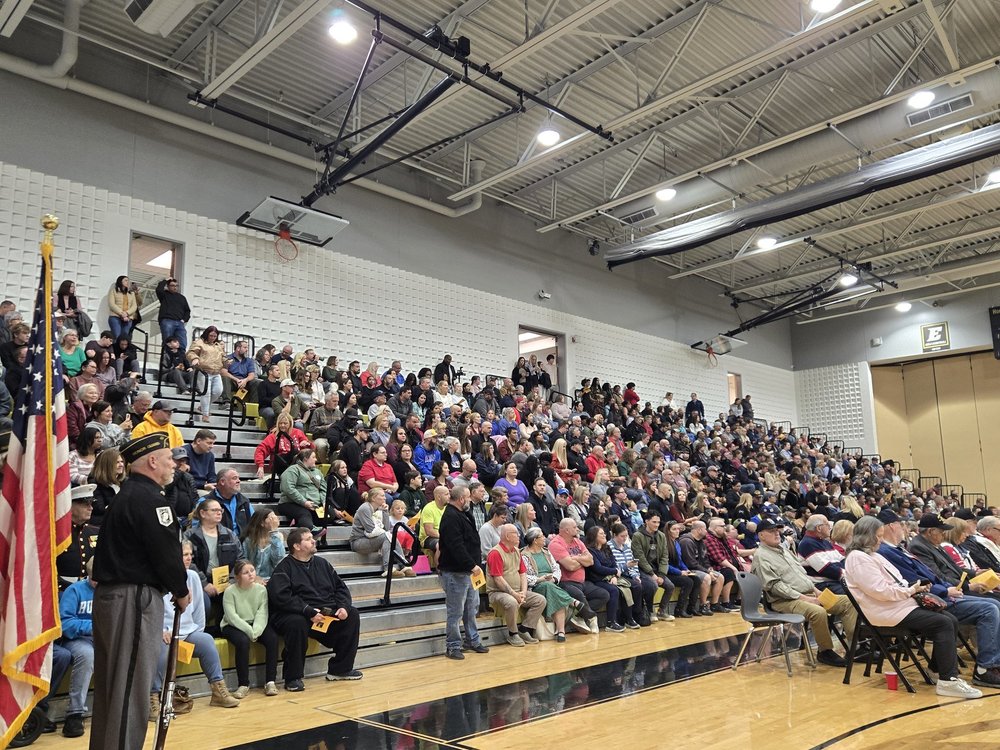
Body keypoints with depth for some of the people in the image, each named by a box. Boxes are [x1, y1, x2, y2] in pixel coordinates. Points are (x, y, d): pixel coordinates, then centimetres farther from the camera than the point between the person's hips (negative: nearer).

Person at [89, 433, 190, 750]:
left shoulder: (126, 495, 16)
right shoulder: (148, 498, -16)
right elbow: (167, 552, -18)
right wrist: (182, 592, -3)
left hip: (109, 594, 10)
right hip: (135, 598, -10)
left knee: (111, 684, 18)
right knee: (131, 686, -3)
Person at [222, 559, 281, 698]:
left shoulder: (261, 589, -2)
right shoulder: (230, 591, -11)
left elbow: (262, 614, -9)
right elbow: (232, 617, -17)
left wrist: (256, 631, -26)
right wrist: (249, 631, -24)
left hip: (255, 625, 3)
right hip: (233, 626, -3)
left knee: (272, 638, -24)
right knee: (243, 641, -34)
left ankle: (270, 681, -16)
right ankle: (243, 685, -20)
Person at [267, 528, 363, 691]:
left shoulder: (321, 563, 17)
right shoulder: (284, 568, -3)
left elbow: (340, 587, 16)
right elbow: (281, 597, -18)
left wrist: (343, 606, -5)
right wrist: (309, 612, -24)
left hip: (327, 612, 6)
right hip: (297, 614, -6)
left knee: (352, 615, -10)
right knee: (296, 624, -37)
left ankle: (340, 668, 1)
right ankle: (293, 678, -20)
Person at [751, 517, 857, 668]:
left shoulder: (783, 548, 20)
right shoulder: (761, 556, -9)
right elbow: (774, 586, -17)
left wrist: (815, 589, 8)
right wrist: (802, 597, -20)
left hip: (809, 594, 9)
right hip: (786, 600, -9)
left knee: (847, 602, -3)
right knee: (818, 611, -35)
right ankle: (825, 651, -15)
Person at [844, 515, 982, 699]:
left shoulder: (872, 555, 20)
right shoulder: (858, 558, -15)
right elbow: (880, 590, -21)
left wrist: (914, 588, 5)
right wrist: (910, 591, -9)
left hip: (899, 604, 11)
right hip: (888, 613, -10)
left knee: (951, 620, 1)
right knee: (943, 624, -19)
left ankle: (938, 668, 8)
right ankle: (948, 681, -15)